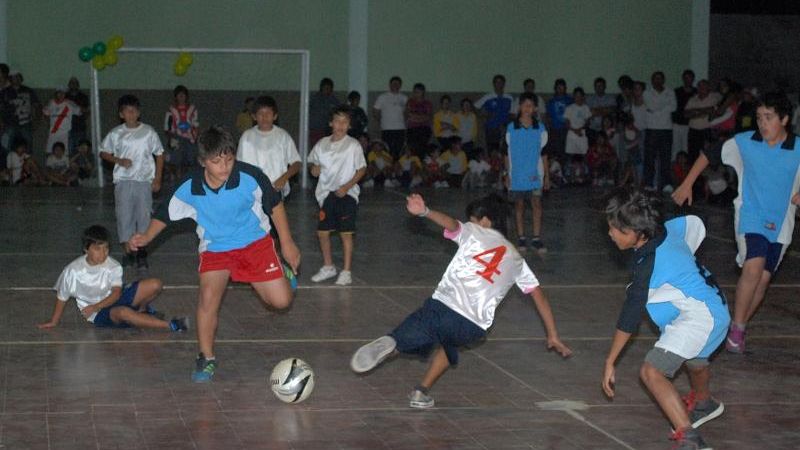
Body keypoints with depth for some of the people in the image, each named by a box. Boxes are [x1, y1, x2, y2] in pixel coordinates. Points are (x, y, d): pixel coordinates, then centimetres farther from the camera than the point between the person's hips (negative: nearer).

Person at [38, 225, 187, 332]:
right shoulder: (73, 271, -16)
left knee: (155, 285, -13)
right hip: (99, 315, -4)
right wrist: (54, 322, 5)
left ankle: (142, 309, 19)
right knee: (123, 313, -41)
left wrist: (95, 306, -30)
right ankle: (171, 326, -37)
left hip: (113, 299, 4)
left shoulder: (113, 266, -10)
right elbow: (62, 297, -3)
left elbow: (116, 293, -15)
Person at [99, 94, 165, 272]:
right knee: (124, 216, -2)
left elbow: (159, 154, 9)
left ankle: (141, 255, 3)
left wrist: (157, 179, 4)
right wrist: (119, 161, -6)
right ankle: (128, 252, 6)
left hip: (144, 180, 0)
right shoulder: (116, 134, 3)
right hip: (123, 180, 1)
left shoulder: (148, 132, 2)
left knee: (144, 217, -2)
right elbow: (103, 152, 12)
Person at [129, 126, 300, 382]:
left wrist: (287, 243, -2)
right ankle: (207, 359, -2)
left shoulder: (250, 177, -22)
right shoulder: (190, 189, -18)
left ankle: (281, 271, 30)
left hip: (255, 242, -1)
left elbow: (275, 205, -6)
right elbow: (165, 214, -1)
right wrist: (147, 237, -18)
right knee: (208, 297, -22)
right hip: (215, 248, 1)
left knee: (281, 301, -8)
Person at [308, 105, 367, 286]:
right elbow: (313, 161, 20)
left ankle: (346, 271, 4)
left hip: (347, 194, -5)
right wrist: (314, 168, -4)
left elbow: (361, 169, -4)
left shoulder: (353, 145, -7)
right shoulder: (322, 144, 6)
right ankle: (328, 267, 25)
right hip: (327, 193, 5)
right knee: (322, 231, 7)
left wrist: (347, 186, -15)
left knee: (346, 233, -4)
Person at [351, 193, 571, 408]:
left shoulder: (474, 232, 16)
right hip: (473, 328, 4)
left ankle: (388, 345, -36)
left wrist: (425, 212, -27)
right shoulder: (516, 259, 27)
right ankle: (422, 391, 26)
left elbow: (452, 224, -7)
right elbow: (539, 296, 29)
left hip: (441, 308, -4)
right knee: (449, 343, 35)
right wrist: (553, 336, 36)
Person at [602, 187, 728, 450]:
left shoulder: (648, 263, -25)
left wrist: (610, 362, -18)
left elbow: (630, 315, -23)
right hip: (714, 308, 11)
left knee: (652, 372, -24)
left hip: (699, 317, -11)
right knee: (694, 360, 39)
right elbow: (694, 223, 18)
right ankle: (704, 404, 70)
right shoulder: (667, 231, -3)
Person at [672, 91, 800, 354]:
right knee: (754, 266, -23)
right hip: (750, 218, -2)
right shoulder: (743, 143, -5)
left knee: (763, 278, 3)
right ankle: (737, 328, -11)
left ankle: (738, 327, 21)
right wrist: (687, 184, 6)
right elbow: (709, 155, 8)